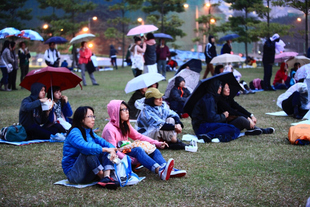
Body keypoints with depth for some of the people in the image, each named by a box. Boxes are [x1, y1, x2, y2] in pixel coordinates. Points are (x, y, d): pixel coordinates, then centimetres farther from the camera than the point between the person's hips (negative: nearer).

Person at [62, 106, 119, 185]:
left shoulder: (89, 132, 12)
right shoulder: (74, 133, -16)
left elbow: (101, 141, -2)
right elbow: (85, 147, -35)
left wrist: (112, 149, -23)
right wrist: (106, 149, -36)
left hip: (88, 171, 8)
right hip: (74, 174, -8)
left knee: (106, 152, -6)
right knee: (89, 151, -31)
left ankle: (107, 177, -28)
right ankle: (102, 178, -24)